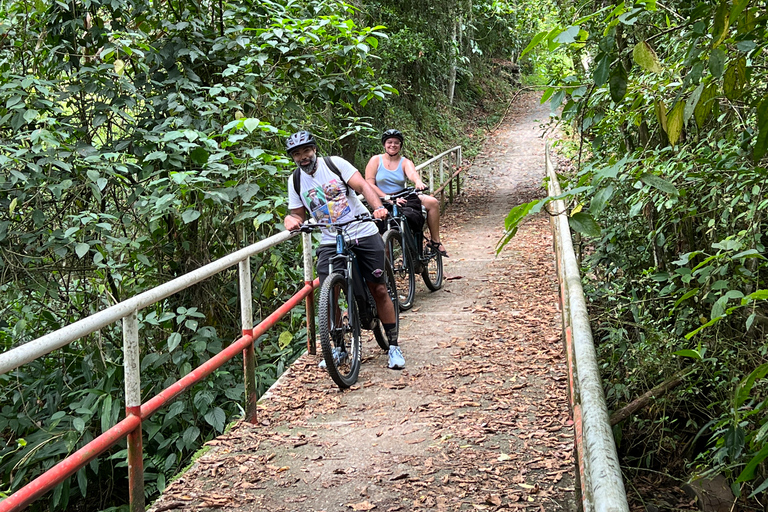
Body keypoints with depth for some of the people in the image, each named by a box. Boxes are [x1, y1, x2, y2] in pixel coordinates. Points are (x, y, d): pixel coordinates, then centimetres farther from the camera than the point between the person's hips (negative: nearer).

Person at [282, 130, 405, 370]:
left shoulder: (334, 163, -4)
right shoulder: (295, 181, 5)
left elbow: (362, 186, -13)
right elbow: (298, 214, 7)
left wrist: (379, 207, -30)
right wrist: (291, 220, -18)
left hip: (364, 234, -2)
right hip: (331, 241, 2)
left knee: (379, 290, 0)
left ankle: (393, 346, 12)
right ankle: (338, 347, 6)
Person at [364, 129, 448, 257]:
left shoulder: (405, 162, 7)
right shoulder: (376, 160, 4)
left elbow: (412, 173, -17)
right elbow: (369, 184, -6)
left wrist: (418, 181, -43)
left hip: (403, 199, 3)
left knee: (432, 202, -17)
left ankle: (435, 241, -6)